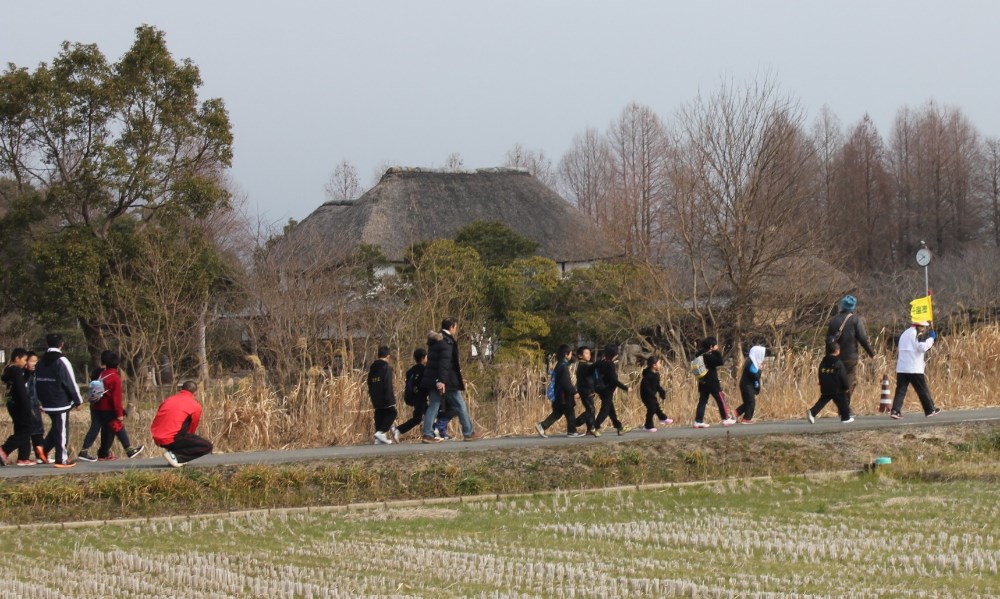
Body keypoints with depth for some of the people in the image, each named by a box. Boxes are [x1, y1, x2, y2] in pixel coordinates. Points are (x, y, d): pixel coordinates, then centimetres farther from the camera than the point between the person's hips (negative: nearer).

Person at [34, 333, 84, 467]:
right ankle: (62, 459, 2)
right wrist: (78, 400, -3)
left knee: (56, 427, 21)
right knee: (62, 430, -1)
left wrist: (42, 400, 22)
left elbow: (37, 383, 16)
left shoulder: (41, 362, 10)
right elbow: (71, 383, -13)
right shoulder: (62, 361, -13)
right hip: (61, 403, -7)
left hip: (47, 404, 7)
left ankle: (43, 449, 9)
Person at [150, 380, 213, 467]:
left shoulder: (168, 400, 20)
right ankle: (175, 456, -12)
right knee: (207, 446, 0)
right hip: (170, 439, -7)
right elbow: (192, 429, 11)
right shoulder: (195, 406, 3)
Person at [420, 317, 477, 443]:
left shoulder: (435, 340, 15)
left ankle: (427, 434, -4)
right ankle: (468, 433, 10)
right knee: (460, 406, 4)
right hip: (447, 380, -8)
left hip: (433, 379, 8)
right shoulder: (447, 341, -14)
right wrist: (442, 380, -28)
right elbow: (444, 362, -23)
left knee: (433, 406, 6)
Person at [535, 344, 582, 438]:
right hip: (564, 395, -9)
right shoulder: (563, 366, -17)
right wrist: (574, 392, -17)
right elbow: (566, 383, -23)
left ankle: (542, 426, 1)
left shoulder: (559, 365, 13)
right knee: (570, 413, 3)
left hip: (558, 394, 9)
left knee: (557, 413, 10)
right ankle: (571, 431, 10)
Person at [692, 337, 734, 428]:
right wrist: (717, 352, -16)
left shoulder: (700, 355, 6)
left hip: (702, 382, 7)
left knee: (702, 401, 6)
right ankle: (726, 419, 10)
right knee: (721, 400, 5)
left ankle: (698, 421, 0)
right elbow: (721, 362, -24)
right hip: (712, 382, -7)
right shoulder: (710, 356, -17)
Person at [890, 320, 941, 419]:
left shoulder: (904, 334, 19)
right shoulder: (917, 334, -6)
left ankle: (895, 411, -13)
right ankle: (930, 410, 15)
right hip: (914, 369, -6)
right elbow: (922, 347, -17)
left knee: (900, 390, 0)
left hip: (901, 368, 6)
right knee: (923, 390, 6)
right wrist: (931, 338, -4)